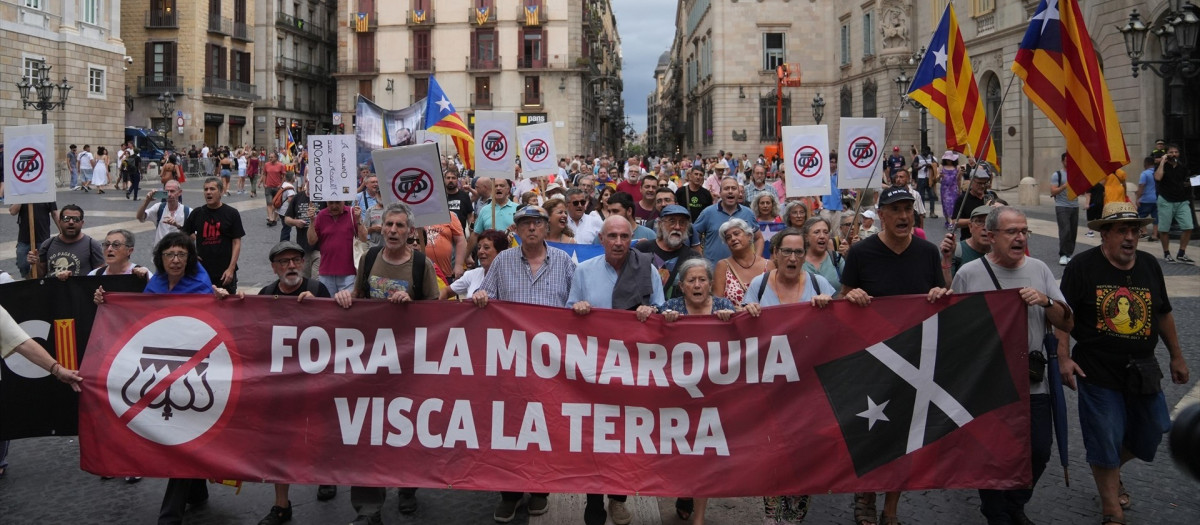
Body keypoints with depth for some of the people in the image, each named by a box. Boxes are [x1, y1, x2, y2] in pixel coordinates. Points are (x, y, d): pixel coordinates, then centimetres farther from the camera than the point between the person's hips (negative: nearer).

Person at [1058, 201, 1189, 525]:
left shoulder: (1149, 265, 5)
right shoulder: (1082, 267, -10)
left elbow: (1163, 314, 16)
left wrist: (1176, 356, 19)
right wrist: (1064, 358, -18)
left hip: (1142, 372, 5)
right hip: (1098, 372, -5)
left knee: (1149, 435, 13)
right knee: (1105, 442, -1)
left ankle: (1111, 472, 42)